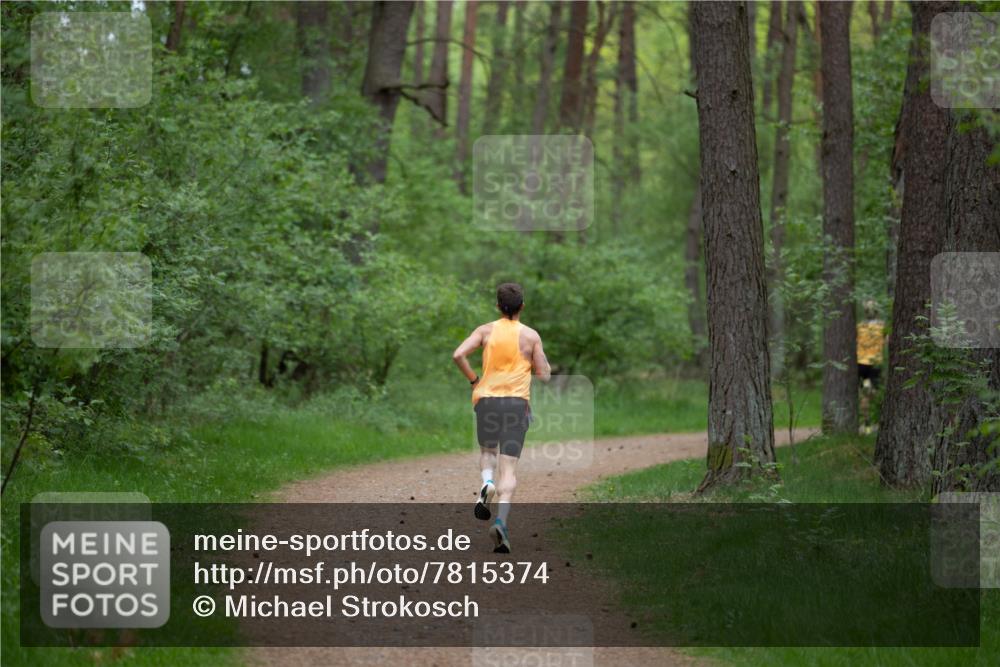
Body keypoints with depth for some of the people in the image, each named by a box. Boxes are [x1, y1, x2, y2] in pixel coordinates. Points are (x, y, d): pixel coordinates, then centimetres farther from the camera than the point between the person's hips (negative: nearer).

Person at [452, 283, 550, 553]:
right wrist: (544, 360, 22)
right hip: (517, 402, -1)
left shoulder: (486, 331, 4)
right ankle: (501, 521, -21)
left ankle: (486, 482, -7)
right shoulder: (530, 335, 1)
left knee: (487, 451, 26)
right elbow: (544, 375, 2)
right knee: (508, 467, -3)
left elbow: (458, 355, -9)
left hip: (486, 398, 2)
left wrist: (473, 379, 5)